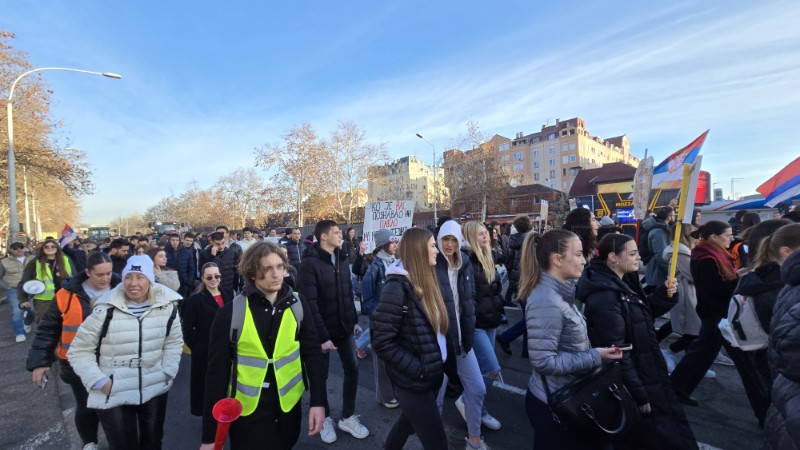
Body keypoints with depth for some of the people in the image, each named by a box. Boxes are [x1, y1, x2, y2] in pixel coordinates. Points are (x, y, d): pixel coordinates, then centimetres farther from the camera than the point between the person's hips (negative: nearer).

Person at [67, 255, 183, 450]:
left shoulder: (167, 306, -7)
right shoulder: (106, 310, -17)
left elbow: (174, 341, 5)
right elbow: (79, 351, -7)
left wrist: (167, 373, -3)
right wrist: (100, 382, -13)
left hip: (155, 390, 3)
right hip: (113, 396, -3)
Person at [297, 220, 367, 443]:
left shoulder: (342, 259, 4)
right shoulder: (309, 263, -18)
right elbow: (310, 304, -21)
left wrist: (354, 320, 9)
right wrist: (322, 335, -21)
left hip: (344, 327, 6)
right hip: (323, 331, -6)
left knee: (352, 369, 11)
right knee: (321, 375, 12)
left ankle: (348, 417, 30)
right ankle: (325, 419, 34)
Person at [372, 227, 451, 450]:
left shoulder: (426, 280, 3)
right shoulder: (397, 286, -22)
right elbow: (382, 342, -22)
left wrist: (443, 360, 2)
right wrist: (418, 369, -20)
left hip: (432, 373, 8)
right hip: (413, 380, -8)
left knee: (409, 423, 27)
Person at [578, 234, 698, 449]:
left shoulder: (623, 282, 3)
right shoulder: (604, 296, -28)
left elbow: (644, 313, 17)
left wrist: (664, 294, -1)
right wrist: (638, 395, -22)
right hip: (632, 384, -9)